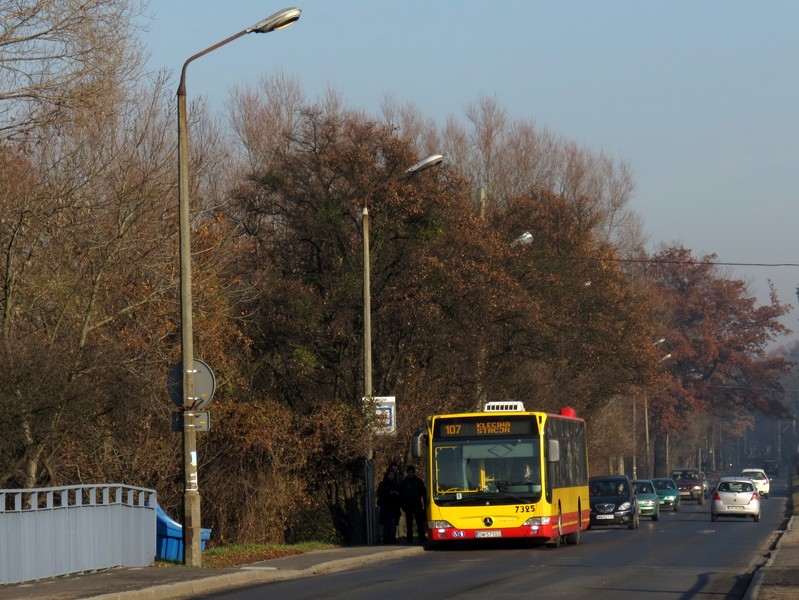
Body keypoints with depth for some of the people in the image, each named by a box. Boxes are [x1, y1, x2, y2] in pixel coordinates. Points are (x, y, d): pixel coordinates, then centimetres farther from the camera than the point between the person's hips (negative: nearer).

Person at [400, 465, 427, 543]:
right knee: (409, 524, 1)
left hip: (417, 505, -1)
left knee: (420, 522, -4)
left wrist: (425, 504, 1)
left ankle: (422, 537, -4)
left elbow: (424, 493, 8)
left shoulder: (419, 481, 7)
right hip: (408, 506, 1)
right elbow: (401, 495, 9)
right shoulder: (403, 483, 8)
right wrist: (403, 506, 2)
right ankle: (410, 539, 3)